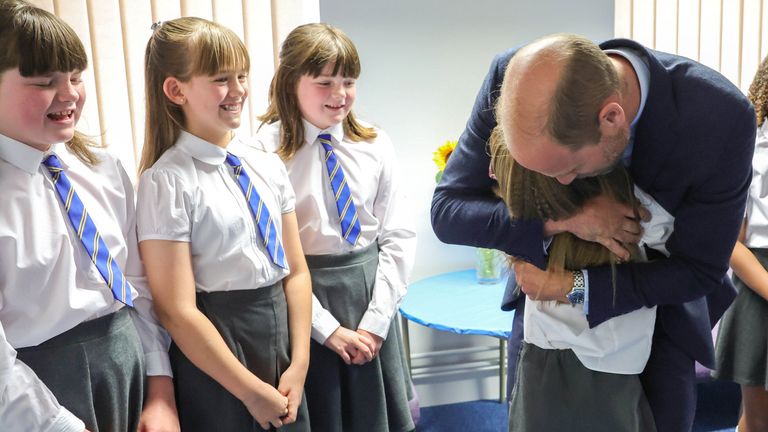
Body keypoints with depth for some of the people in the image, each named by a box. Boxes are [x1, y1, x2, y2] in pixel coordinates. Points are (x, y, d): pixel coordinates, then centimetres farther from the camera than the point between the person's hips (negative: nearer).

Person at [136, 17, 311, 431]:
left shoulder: (268, 165, 3)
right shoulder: (167, 181, -14)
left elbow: (296, 270, 6)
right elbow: (178, 312, -16)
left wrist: (299, 364, -3)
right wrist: (252, 390, -11)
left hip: (282, 328, 6)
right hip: (213, 346, -5)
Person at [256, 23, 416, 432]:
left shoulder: (375, 144, 0)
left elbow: (399, 236, 0)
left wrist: (375, 319, -7)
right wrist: (328, 328, -12)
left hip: (370, 290, 3)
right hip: (307, 298, -3)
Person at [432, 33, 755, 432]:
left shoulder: (720, 116, -32)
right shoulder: (512, 80, -28)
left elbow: (700, 270, -19)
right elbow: (446, 209, -20)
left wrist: (570, 288, -26)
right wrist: (557, 221, -35)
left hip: (657, 291, -1)